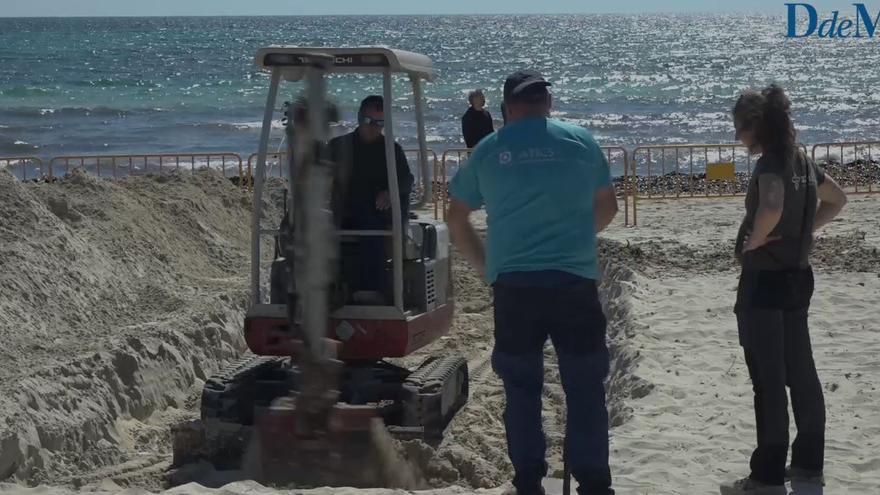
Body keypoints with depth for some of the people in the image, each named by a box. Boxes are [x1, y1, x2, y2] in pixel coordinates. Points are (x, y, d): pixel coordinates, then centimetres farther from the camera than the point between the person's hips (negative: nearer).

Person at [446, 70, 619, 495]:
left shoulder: (488, 150, 5)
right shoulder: (580, 140, 5)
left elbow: (456, 219, 13)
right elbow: (607, 208, 14)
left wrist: (484, 265, 24)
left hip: (513, 284, 1)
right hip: (575, 280, -1)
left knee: (521, 388, 11)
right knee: (585, 387, 8)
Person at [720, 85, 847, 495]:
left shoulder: (770, 163, -18)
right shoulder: (801, 160, 9)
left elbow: (771, 208, -37)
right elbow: (837, 199, 22)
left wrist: (754, 241, -19)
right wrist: (804, 231, 12)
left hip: (765, 281, -9)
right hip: (797, 276, 9)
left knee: (769, 381, -3)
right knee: (801, 373, 15)